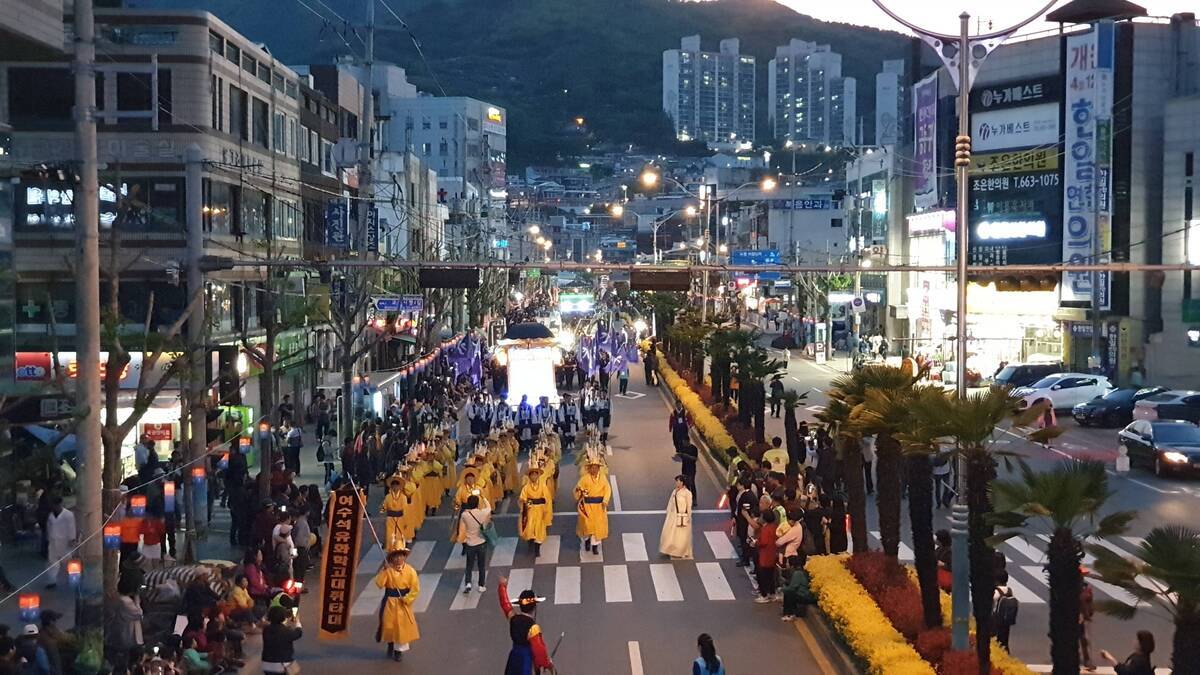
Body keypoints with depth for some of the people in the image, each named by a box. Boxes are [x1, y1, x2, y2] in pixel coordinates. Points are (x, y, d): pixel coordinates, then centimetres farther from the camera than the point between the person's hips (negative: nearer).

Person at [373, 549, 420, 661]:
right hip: (389, 603, 1)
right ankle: (390, 644, 38)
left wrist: (406, 599, -17)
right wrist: (384, 571, -27)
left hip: (403, 604, -1)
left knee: (402, 626, 3)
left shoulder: (410, 571, -10)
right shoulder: (387, 569, -7)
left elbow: (415, 588, -9)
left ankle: (399, 649, 20)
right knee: (388, 625, 11)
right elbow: (379, 584, -16)